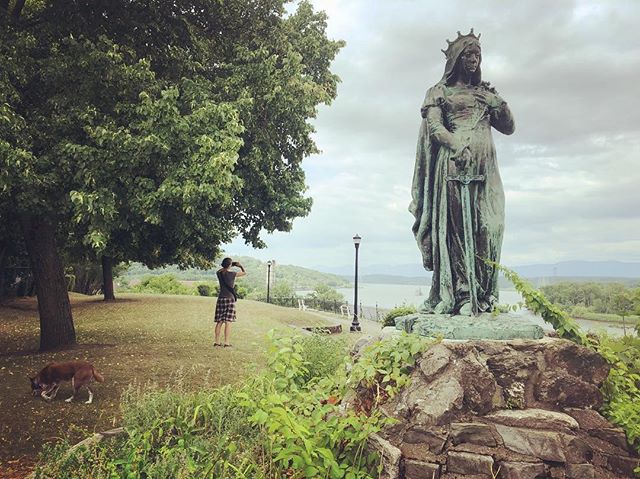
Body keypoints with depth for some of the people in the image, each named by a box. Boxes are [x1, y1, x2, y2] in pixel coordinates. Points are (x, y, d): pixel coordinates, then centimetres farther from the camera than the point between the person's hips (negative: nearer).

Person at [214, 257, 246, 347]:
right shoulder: (232, 274, -10)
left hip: (221, 298, 5)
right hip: (230, 298, -5)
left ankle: (217, 341, 13)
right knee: (228, 322, -3)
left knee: (219, 322, 9)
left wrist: (232, 265, 27)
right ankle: (226, 342, -4)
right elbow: (244, 272, 6)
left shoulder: (219, 273, 2)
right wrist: (240, 266, 24)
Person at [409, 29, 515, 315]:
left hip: (484, 167, 5)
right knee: (455, 227, -11)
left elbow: (509, 128, 24)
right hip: (454, 165, -4)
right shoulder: (440, 91, 12)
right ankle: (458, 295, -11)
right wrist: (458, 145, -21)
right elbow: (434, 127, -4)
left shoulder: (485, 91, 26)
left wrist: (499, 104, 6)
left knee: (487, 226, -5)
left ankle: (482, 295, -1)